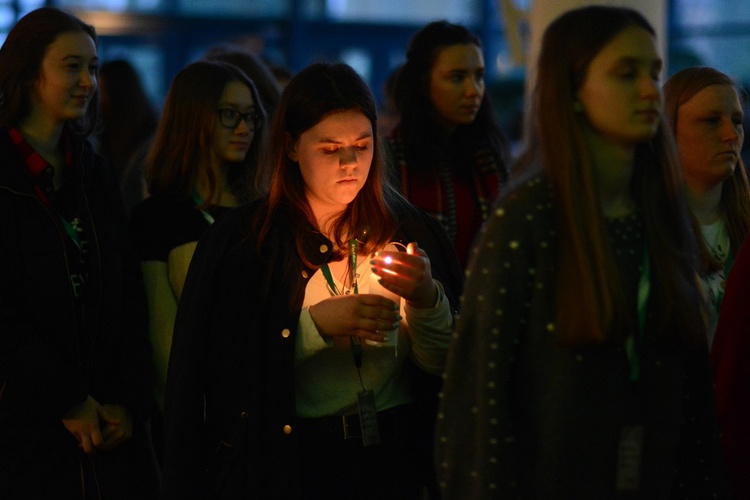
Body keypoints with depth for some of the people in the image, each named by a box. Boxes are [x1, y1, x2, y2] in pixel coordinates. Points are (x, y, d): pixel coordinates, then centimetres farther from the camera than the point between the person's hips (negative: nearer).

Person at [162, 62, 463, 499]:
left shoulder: (410, 231, 1)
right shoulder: (239, 240, -5)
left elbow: (446, 366, 0)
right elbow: (232, 368, -11)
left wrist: (426, 300, -17)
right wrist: (316, 323, -20)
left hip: (397, 460, 2)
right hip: (286, 465, -2)